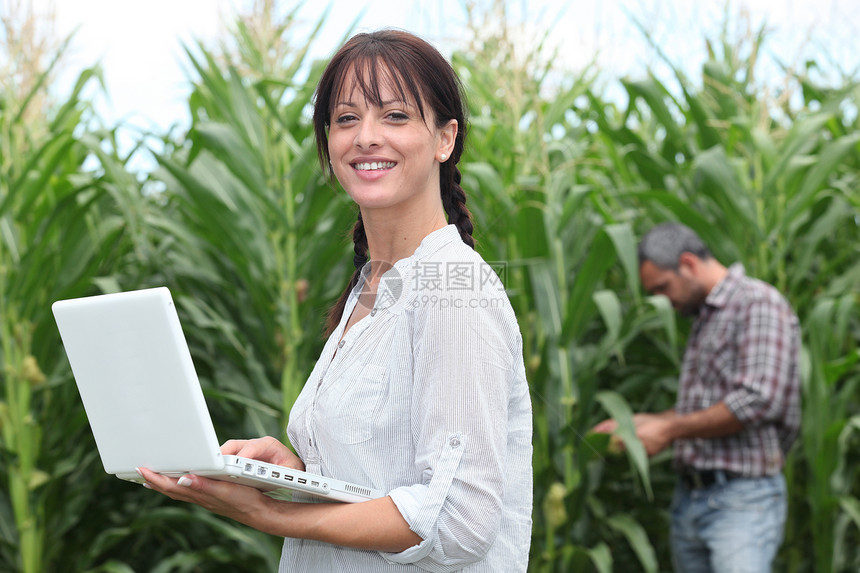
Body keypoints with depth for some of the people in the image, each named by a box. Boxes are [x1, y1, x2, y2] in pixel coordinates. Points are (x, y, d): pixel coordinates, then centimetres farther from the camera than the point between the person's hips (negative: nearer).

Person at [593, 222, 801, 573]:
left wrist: (669, 430, -10)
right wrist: (641, 423, 13)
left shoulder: (758, 303, -8)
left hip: (741, 498, -8)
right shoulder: (704, 318, 20)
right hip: (688, 499, 8)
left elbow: (756, 402, -19)